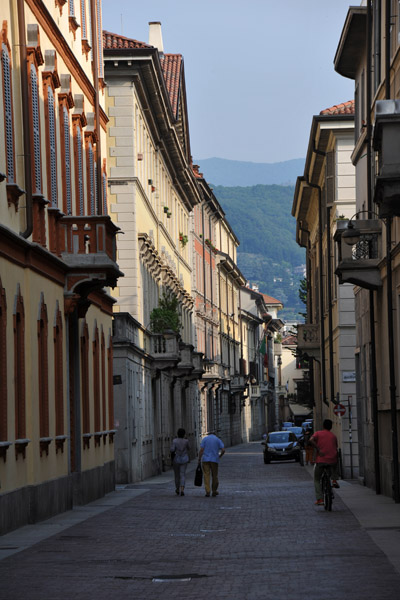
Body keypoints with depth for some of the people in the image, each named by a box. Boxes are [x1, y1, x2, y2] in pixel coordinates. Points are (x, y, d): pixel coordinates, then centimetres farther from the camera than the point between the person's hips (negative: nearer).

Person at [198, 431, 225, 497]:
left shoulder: (204, 439, 7)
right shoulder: (218, 440, 9)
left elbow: (201, 450, -4)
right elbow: (223, 450, -3)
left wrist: (199, 459, -1)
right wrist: (219, 456, 14)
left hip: (205, 460, -1)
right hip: (215, 460, 1)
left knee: (206, 476, -2)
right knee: (214, 476, 12)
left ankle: (207, 491, -11)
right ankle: (214, 491, 20)